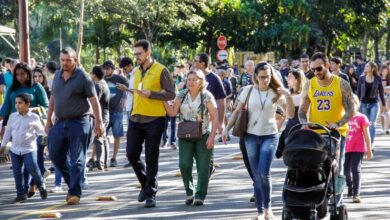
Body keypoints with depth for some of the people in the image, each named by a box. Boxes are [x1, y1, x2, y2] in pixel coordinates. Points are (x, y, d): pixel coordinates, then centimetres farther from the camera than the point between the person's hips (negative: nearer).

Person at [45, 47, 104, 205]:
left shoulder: (83, 77, -8)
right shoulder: (57, 76, 11)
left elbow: (94, 101, -9)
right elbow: (52, 99, 19)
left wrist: (99, 123, -14)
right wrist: (48, 120, 16)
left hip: (79, 122, -7)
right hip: (60, 122, 7)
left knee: (77, 159, -6)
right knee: (55, 155, 8)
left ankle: (75, 192, -5)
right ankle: (72, 183, 25)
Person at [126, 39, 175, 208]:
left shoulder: (161, 70, -6)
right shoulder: (137, 72, 14)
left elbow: (171, 94, -10)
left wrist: (150, 94, -20)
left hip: (154, 120, -6)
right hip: (136, 119, 6)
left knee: (151, 158, -2)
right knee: (132, 154, 2)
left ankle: (151, 193, 5)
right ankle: (145, 184, 22)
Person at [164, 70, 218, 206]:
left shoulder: (207, 97, -5)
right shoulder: (182, 96, 5)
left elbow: (214, 118, -5)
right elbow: (172, 113, 2)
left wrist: (212, 137, -13)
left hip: (203, 136, -2)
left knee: (203, 167, -2)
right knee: (184, 164, -10)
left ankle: (200, 196, 9)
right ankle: (189, 192, 7)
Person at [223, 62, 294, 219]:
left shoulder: (276, 93, -1)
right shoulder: (248, 91, 0)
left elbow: (290, 114, -6)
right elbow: (237, 111, 6)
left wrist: (288, 96, -19)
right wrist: (227, 128, -1)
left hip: (270, 136, -1)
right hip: (251, 136, 2)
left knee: (264, 172, -15)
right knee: (256, 175, 4)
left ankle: (267, 207, 5)